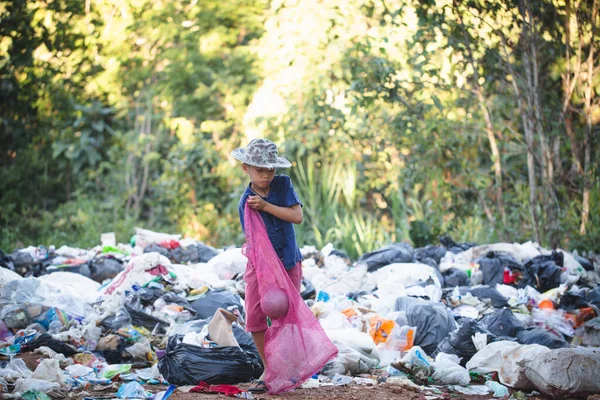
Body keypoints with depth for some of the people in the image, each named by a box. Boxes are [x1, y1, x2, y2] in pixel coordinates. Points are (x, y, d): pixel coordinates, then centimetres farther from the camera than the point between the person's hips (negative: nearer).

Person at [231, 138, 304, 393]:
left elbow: (297, 216, -15)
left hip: (289, 262, 0)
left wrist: (266, 206, -23)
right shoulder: (246, 202, -10)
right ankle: (269, 369, 13)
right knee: (255, 319, -2)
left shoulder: (284, 185, -5)